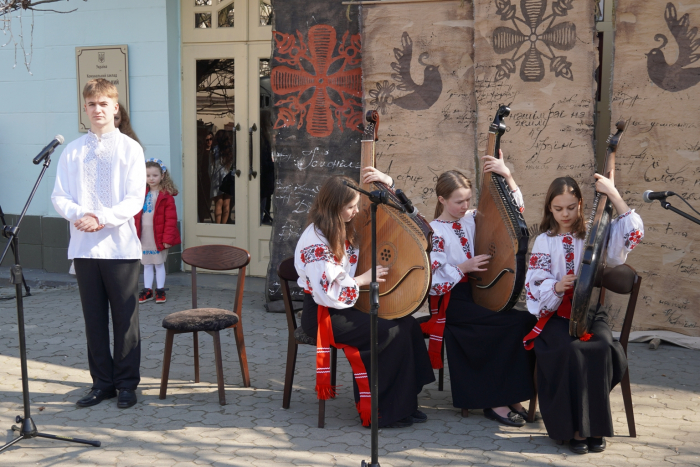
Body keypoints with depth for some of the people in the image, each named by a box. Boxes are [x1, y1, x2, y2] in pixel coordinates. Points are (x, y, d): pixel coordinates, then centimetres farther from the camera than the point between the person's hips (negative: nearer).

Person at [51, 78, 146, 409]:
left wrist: (103, 219, -20)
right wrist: (79, 214, -16)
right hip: (84, 246, 3)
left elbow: (135, 199, -7)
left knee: (125, 319, 2)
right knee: (94, 319, 9)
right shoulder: (72, 151, 8)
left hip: (120, 245, -3)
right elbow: (59, 196, 5)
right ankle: (102, 382, 19)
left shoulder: (130, 149, 0)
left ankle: (127, 384, 13)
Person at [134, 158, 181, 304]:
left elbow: (171, 219, -12)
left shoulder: (166, 196, -10)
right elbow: (136, 216, 8)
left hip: (158, 237, -5)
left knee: (159, 264, 5)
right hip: (144, 236, 5)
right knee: (147, 264, 12)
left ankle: (160, 290, 15)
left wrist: (167, 238, -17)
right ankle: (147, 290, 20)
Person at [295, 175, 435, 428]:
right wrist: (363, 279, -16)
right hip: (323, 315, -9)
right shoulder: (316, 241, -21)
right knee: (392, 333, -19)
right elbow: (327, 293, -25)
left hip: (346, 306, 9)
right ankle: (383, 411, -6)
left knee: (407, 323, -8)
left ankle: (405, 404, -3)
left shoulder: (346, 229, 7)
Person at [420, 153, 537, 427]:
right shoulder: (435, 232, -5)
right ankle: (497, 401, -16)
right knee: (520, 321, -24)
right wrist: (464, 267, -18)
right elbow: (432, 279, -10)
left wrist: (507, 175, 0)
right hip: (451, 301, -6)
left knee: (522, 321, -21)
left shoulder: (472, 219, 10)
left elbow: (514, 209, 11)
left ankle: (510, 396, -11)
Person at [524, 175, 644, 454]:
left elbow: (634, 232, -5)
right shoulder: (545, 241, 6)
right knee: (572, 350, -32)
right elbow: (535, 286, 0)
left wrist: (613, 194, -8)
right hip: (557, 315, -1)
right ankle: (575, 427, -20)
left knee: (602, 348, -30)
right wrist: (556, 287, -22)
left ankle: (594, 424, -16)